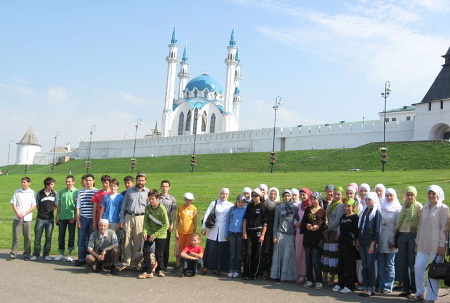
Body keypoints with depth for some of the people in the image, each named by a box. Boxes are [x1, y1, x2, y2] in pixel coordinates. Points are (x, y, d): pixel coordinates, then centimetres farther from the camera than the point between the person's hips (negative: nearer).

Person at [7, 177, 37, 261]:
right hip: (17, 218, 1)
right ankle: (13, 254, 11)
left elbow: (33, 206, -2)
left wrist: (24, 214, -11)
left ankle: (26, 254, 13)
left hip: (27, 218, -1)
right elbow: (13, 204, 5)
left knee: (27, 237, 3)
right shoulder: (17, 192, 6)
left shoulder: (32, 193, 1)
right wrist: (18, 214, -9)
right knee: (15, 237, 3)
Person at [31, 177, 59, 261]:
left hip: (50, 219, 1)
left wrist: (49, 212, 4)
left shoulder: (54, 194, 0)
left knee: (48, 238, 6)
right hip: (40, 219, -1)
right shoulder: (40, 193, -2)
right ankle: (36, 254, 17)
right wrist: (42, 212, 7)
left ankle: (46, 254, 17)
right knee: (37, 237, 3)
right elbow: (37, 205, 9)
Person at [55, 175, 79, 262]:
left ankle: (69, 255, 12)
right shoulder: (62, 191, 9)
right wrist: (57, 216, 6)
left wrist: (75, 217, -10)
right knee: (61, 236, 8)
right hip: (62, 217, 4)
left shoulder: (76, 192, -3)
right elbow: (59, 205, 12)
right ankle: (61, 254, 19)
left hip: (72, 218, -4)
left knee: (71, 236, 3)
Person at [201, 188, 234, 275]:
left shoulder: (230, 205, 5)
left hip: (224, 232, 1)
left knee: (222, 250, 2)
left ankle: (218, 268, 14)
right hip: (213, 230, 0)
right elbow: (207, 214, 4)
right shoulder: (214, 203, 5)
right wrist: (204, 227, 0)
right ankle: (205, 266, 14)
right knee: (210, 248, 0)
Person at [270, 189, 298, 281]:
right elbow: (276, 222, 10)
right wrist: (274, 236, 4)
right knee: (279, 255, 0)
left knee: (288, 256, -3)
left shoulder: (295, 208, 8)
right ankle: (277, 275, 6)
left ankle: (286, 276, 5)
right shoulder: (278, 208, 9)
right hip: (280, 234, 0)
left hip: (291, 235, 0)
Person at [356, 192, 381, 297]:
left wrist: (372, 244, -15)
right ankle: (365, 288, 13)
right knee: (364, 265, 8)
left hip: (370, 242, -6)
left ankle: (371, 289, 7)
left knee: (370, 265, -1)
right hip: (362, 242, 6)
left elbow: (377, 230, -11)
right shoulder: (364, 211, 14)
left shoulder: (376, 213, -6)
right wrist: (358, 240, 11)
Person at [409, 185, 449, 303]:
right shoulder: (425, 208, 15)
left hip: (436, 245, -6)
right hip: (423, 244, 6)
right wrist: (417, 242, 16)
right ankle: (419, 293, 21)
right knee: (418, 268, 6)